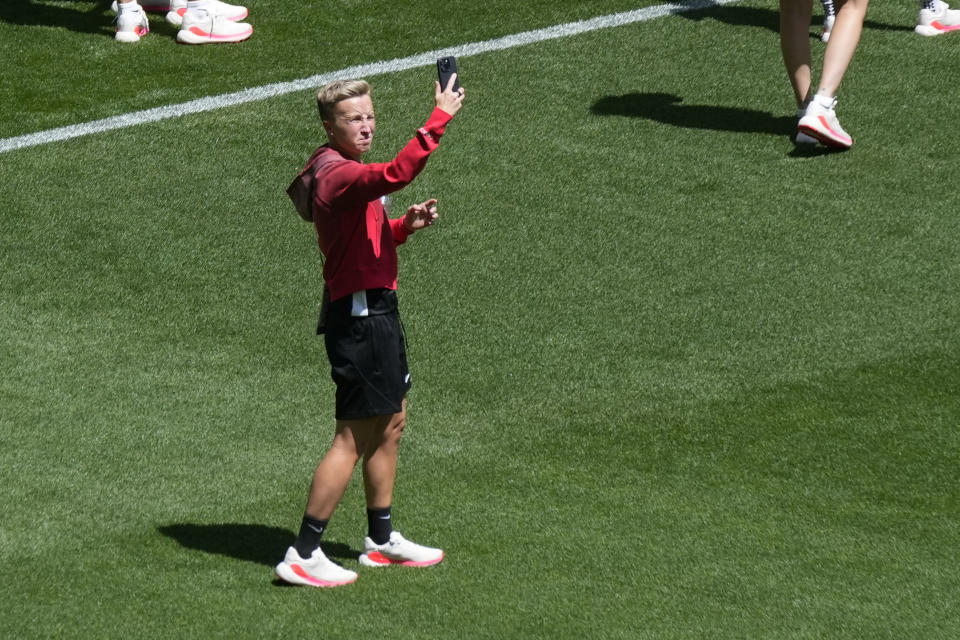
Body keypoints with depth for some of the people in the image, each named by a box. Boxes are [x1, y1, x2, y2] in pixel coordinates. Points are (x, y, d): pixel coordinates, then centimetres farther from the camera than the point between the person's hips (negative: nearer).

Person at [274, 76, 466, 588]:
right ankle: (302, 555, -3)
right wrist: (440, 118, -39)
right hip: (358, 313, -11)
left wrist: (405, 226, 6)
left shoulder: (346, 172, 13)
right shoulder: (338, 175, -21)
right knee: (354, 439, -7)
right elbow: (396, 174, -42)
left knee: (391, 422, 20)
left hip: (375, 310, 11)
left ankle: (381, 540, 33)